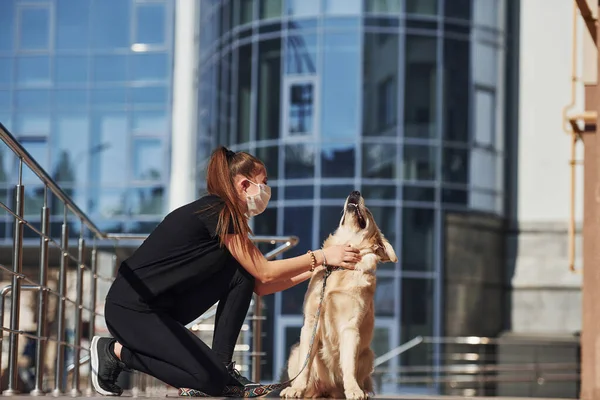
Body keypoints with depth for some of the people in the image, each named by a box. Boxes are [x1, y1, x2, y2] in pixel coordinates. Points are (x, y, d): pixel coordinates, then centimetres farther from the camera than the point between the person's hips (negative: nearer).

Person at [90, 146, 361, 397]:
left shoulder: (224, 215, 14)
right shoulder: (218, 212, -14)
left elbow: (259, 286, 12)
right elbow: (265, 273, -12)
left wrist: (314, 269, 10)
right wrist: (321, 257, -6)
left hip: (161, 306, 10)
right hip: (131, 310, -10)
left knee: (241, 274, 3)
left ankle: (221, 366, 4)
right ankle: (117, 352, -3)